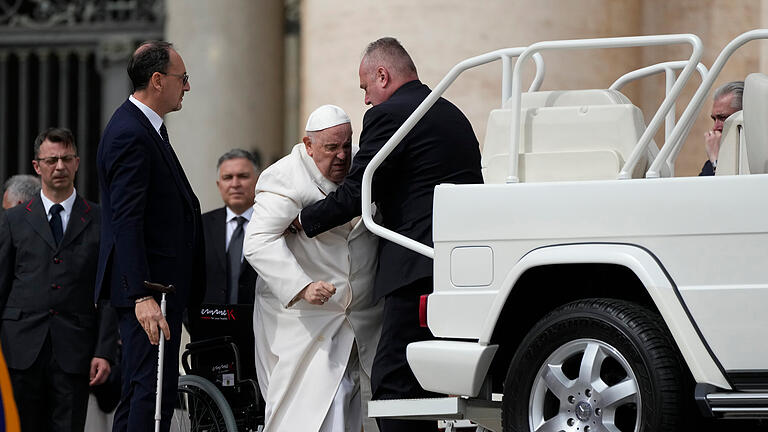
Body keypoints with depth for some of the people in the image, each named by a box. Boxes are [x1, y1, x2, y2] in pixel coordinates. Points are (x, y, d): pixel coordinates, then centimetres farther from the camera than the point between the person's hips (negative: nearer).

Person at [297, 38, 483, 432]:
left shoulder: (388, 115, -5)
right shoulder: (451, 114, 22)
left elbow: (355, 194, -7)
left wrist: (302, 220, 7)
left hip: (420, 266, -9)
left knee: (392, 381, -10)